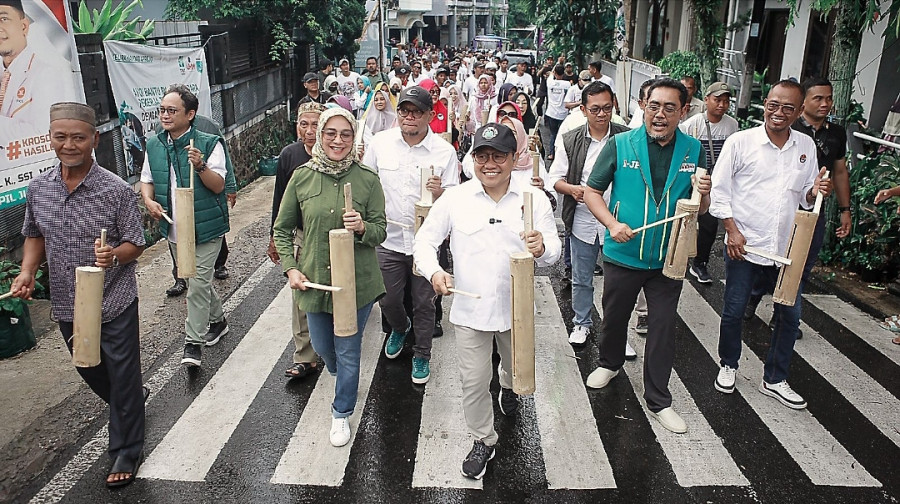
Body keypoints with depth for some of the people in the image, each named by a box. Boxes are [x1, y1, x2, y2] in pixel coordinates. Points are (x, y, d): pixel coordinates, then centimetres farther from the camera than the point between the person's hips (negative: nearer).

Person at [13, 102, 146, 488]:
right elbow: (34, 235, 12)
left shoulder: (116, 190, -15)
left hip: (115, 302, -5)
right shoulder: (37, 189, -1)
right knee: (90, 371, 24)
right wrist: (27, 271, -6)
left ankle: (126, 452, 23)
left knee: (122, 377, 6)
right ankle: (131, 403, 53)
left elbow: (135, 244, -10)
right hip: (67, 305, 6)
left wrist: (114, 255, -31)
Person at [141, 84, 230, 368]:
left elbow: (219, 185, -15)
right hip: (174, 228, 6)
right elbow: (146, 179, 15)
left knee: (198, 284, -5)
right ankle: (217, 321, 40)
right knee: (200, 281, 19)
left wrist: (200, 166, -33)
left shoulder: (209, 143, -13)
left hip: (205, 227, -6)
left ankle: (193, 343, 5)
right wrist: (148, 200, -6)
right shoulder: (153, 145, 5)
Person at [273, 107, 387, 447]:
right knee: (323, 347, 20)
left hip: (357, 282, -2)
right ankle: (343, 377, 55)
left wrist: (362, 228, -25)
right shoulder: (302, 177, -4)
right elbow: (282, 229, 4)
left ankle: (342, 413, 32)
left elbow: (380, 232, -3)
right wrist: (290, 268, -6)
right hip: (313, 280, 2)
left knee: (348, 352, 9)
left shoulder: (368, 180, -8)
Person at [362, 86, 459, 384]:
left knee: (424, 304, 11)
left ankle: (422, 355, 34)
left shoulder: (445, 152, -8)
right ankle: (399, 328, 50)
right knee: (387, 300, 16)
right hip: (388, 239, 2)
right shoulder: (380, 142, -3)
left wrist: (439, 193, -28)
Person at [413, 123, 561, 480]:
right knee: (474, 381, 9)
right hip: (470, 308, -1)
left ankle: (508, 387, 64)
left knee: (517, 368, 27)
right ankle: (483, 441, 34)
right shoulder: (455, 199, -7)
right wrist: (434, 271, -23)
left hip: (517, 308, 1)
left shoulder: (534, 199, -7)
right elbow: (425, 241, -2)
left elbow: (554, 251, -6)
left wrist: (542, 249, -31)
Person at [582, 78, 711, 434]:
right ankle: (610, 363, 48)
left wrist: (702, 193, -17)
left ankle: (658, 400, 24)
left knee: (663, 328, 9)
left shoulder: (693, 151, -1)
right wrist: (612, 224, -21)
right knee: (614, 317, 18)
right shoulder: (620, 145, -8)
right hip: (623, 254, -1)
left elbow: (700, 210, 6)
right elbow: (592, 191, -5)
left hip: (669, 258, 1)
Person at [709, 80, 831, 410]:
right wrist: (732, 230, -13)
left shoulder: (806, 146, 5)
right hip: (743, 245, -4)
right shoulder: (740, 142, -7)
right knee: (733, 312, 8)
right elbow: (719, 190, -6)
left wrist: (815, 192, -9)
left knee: (790, 314, 10)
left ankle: (775, 379, 27)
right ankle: (728, 366, 32)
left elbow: (805, 197, 14)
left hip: (787, 248, 4)